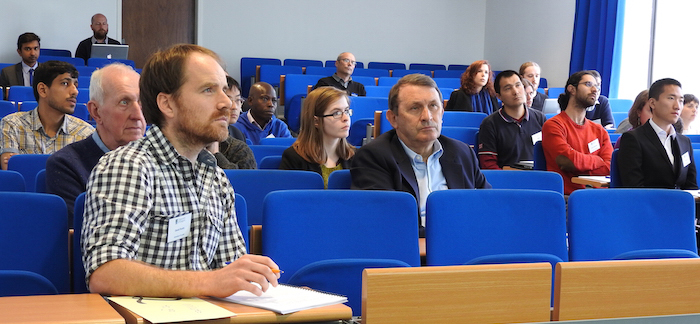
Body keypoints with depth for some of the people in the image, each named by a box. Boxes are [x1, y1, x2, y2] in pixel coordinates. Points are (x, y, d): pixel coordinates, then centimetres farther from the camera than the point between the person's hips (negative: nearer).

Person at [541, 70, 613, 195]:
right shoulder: (553, 125, 0)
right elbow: (570, 160, -13)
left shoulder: (599, 131, 20)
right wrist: (598, 160, 4)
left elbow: (610, 168, 6)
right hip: (567, 197, -6)